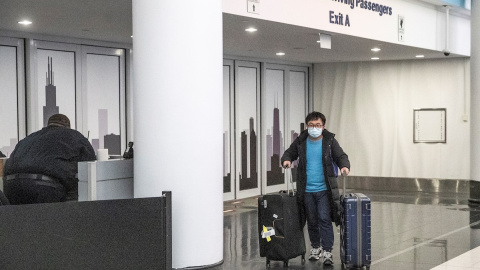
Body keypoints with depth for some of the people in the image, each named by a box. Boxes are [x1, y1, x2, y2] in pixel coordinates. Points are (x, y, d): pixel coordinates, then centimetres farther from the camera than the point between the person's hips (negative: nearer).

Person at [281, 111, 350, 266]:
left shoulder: (330, 141, -1)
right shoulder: (300, 141, 4)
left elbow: (341, 156, 1)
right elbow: (289, 153, 15)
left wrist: (344, 166, -21)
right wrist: (286, 160, -8)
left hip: (324, 189, -2)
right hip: (306, 190, 2)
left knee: (324, 219, -8)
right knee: (311, 221, 12)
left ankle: (327, 251, -2)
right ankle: (315, 247, 30)